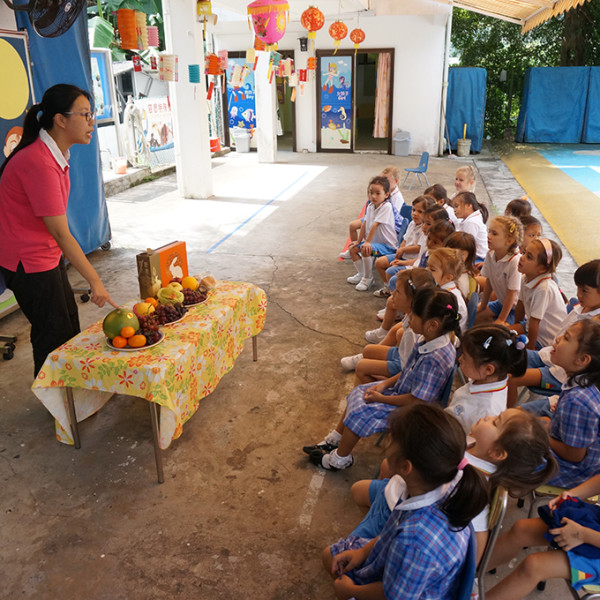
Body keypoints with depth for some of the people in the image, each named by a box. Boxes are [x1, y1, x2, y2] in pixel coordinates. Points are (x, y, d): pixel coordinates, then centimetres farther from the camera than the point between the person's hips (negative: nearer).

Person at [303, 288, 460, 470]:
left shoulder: (435, 360, -37)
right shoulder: (429, 343, -10)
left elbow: (416, 400, -30)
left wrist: (381, 398, -18)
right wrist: (385, 384, -1)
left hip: (406, 408, -9)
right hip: (400, 387, 9)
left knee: (360, 414, -9)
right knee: (358, 393, 12)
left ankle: (339, 459, 17)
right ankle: (333, 440, 28)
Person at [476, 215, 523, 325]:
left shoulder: (515, 262, -30)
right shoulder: (490, 255, -10)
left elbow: (512, 293, -24)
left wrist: (501, 320, -17)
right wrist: (483, 305, 11)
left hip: (516, 307, -7)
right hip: (502, 302, 7)